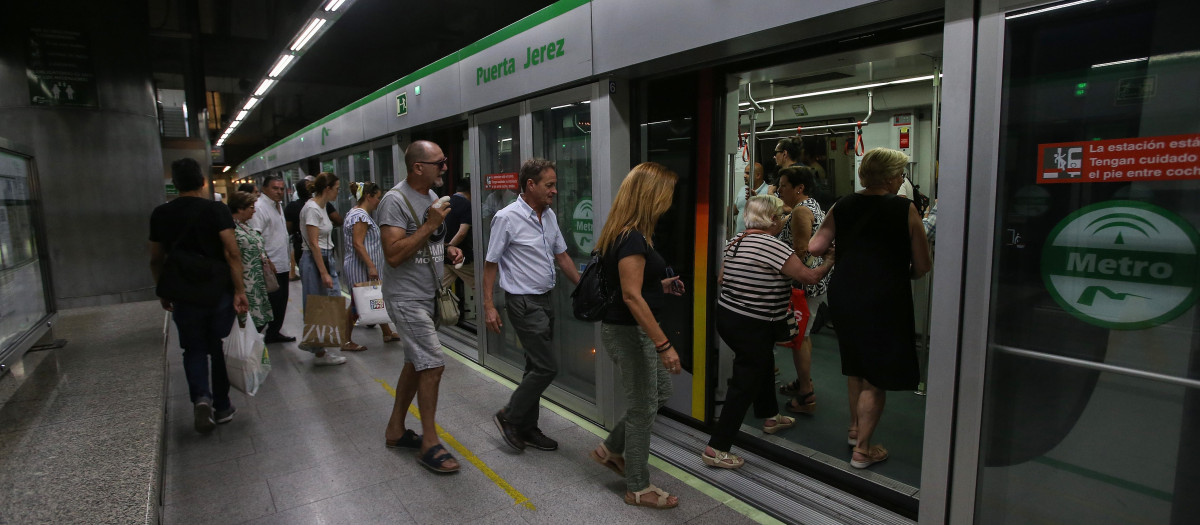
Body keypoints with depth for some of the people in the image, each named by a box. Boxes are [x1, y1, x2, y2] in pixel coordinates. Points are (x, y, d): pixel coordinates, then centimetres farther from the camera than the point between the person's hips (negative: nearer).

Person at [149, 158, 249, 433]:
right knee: (220, 348, 11)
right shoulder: (217, 209, -9)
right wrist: (240, 291, -14)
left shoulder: (160, 214, 2)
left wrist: (163, 292, 20)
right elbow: (231, 252, -17)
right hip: (219, 291, -2)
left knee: (194, 348, 13)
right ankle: (222, 407, 20)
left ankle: (201, 397, -9)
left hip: (183, 294, 2)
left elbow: (156, 259, 7)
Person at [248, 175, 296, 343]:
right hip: (271, 266, -10)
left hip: (282, 264, 10)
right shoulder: (260, 207, -14)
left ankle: (274, 332, 25)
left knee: (281, 300, 14)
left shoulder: (278, 205, 17)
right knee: (274, 301, -6)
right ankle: (269, 334, 3)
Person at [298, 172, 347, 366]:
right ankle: (320, 354, 9)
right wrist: (324, 273, -20)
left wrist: (328, 268, 19)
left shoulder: (321, 207, 12)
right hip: (314, 261, -9)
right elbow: (313, 243, -19)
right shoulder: (312, 209, -16)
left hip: (326, 258, 9)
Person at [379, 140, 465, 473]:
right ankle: (430, 444, 4)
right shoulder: (395, 201, -18)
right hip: (407, 298, -9)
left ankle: (396, 430, 31)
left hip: (428, 295, 9)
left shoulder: (432, 196, 10)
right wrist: (430, 225, -26)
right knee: (433, 365, -9)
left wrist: (447, 249, 3)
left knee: (416, 363, 16)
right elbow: (394, 254, -26)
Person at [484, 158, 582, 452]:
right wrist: (489, 306, -14)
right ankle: (509, 417, 10)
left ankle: (527, 429, 25)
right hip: (524, 302, -8)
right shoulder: (507, 218, -14)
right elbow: (491, 264, -11)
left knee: (537, 367, 13)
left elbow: (562, 256, 16)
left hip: (545, 299, 8)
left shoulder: (549, 216, 8)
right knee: (547, 367, -9)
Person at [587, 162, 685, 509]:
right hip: (629, 331, -10)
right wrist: (664, 344, -26)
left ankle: (610, 450, 32)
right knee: (643, 407, 5)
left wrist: (660, 284, 16)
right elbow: (631, 296, -26)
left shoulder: (626, 233, 8)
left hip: (631, 329, 10)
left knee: (660, 393, 21)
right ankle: (638, 488, 23)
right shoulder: (633, 238, -22)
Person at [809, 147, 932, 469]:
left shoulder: (842, 207, 2)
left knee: (855, 367, 24)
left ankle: (855, 429, 39)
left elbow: (814, 247, 0)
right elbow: (923, 266, -5)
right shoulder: (905, 209, -8)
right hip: (884, 299, -5)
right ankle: (862, 450, 14)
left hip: (842, 295, 5)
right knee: (876, 379, 6)